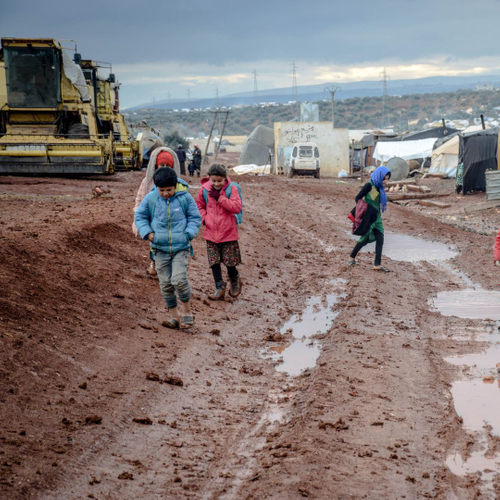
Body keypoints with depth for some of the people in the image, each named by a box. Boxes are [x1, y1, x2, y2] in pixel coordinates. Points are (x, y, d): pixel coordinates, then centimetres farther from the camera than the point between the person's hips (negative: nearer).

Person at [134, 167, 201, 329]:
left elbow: (195, 218, 6)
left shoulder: (185, 198, -5)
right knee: (166, 283, 5)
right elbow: (139, 216, 10)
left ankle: (186, 310, 6)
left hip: (181, 247, -2)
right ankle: (174, 314, 20)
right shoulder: (150, 199, -3)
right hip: (160, 248, 2)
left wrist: (188, 234, -9)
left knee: (179, 279, -17)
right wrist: (147, 233, -5)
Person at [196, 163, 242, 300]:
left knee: (230, 260, 3)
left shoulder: (231, 188, -9)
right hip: (211, 232, 3)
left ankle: (234, 280, 31)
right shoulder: (205, 189, -1)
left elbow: (237, 207, -19)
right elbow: (199, 205, 16)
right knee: (214, 261, 2)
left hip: (228, 232, -3)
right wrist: (204, 218, 0)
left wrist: (219, 197, -24)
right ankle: (219, 288, 11)